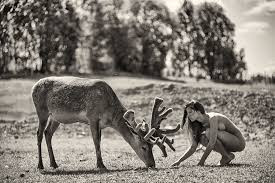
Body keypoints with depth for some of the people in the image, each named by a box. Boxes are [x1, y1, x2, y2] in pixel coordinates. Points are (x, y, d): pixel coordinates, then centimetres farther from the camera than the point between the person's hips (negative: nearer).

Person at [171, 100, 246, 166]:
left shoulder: (212, 118, -23)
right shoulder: (200, 125, 1)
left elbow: (212, 143, -30)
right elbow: (193, 147, 1)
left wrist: (202, 161, -28)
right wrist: (179, 161, -10)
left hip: (239, 142, -8)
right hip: (230, 145, 8)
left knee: (209, 132, -25)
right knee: (202, 138, -12)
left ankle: (227, 156, -9)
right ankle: (228, 154, -1)